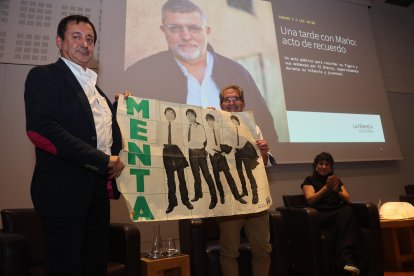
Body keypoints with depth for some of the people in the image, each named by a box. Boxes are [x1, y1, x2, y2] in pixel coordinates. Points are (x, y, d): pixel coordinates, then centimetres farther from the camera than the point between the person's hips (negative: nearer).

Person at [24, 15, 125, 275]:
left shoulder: (94, 85, 19)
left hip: (99, 188, 7)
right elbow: (39, 129, -20)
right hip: (64, 189, -7)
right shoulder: (44, 76, -4)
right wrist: (102, 160, -20)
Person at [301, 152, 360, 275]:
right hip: (321, 216, -3)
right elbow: (310, 200, -3)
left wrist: (336, 191, -10)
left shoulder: (337, 180, 27)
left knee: (347, 210, -35)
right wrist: (326, 187, -16)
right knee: (345, 213, -35)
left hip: (339, 213, 4)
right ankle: (347, 259, -41)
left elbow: (347, 199, 12)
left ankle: (347, 259, -45)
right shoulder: (309, 180, 15)